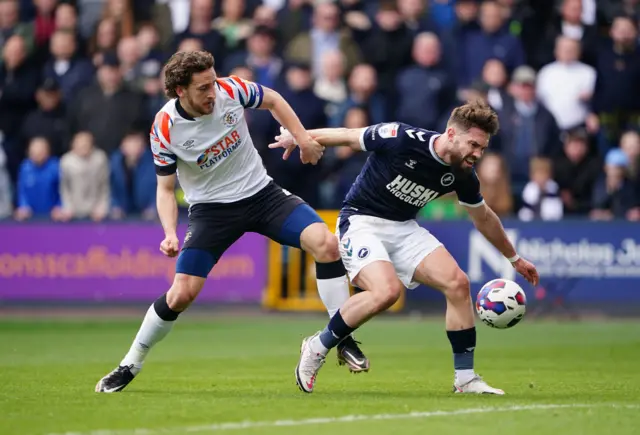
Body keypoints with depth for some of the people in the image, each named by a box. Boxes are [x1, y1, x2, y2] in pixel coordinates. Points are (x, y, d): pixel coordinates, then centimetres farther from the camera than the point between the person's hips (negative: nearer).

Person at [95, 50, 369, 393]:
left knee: (326, 243, -19)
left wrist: (303, 139, -2)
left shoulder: (230, 91, -15)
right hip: (211, 208, -2)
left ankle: (344, 339, -7)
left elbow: (272, 100, 7)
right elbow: (166, 187, -6)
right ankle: (129, 366, 7)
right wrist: (170, 234, -21)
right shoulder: (165, 129, -18)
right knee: (182, 293, -15)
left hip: (261, 193, 2)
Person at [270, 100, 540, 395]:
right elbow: (346, 136, -9)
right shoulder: (401, 139, -25)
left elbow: (484, 218, 14)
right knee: (387, 290, -30)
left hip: (404, 228, 6)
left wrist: (514, 258, 23)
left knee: (457, 283, -11)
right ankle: (318, 347, -8)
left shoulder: (463, 176, -6)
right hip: (361, 222, -6)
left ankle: (465, 378, -2)